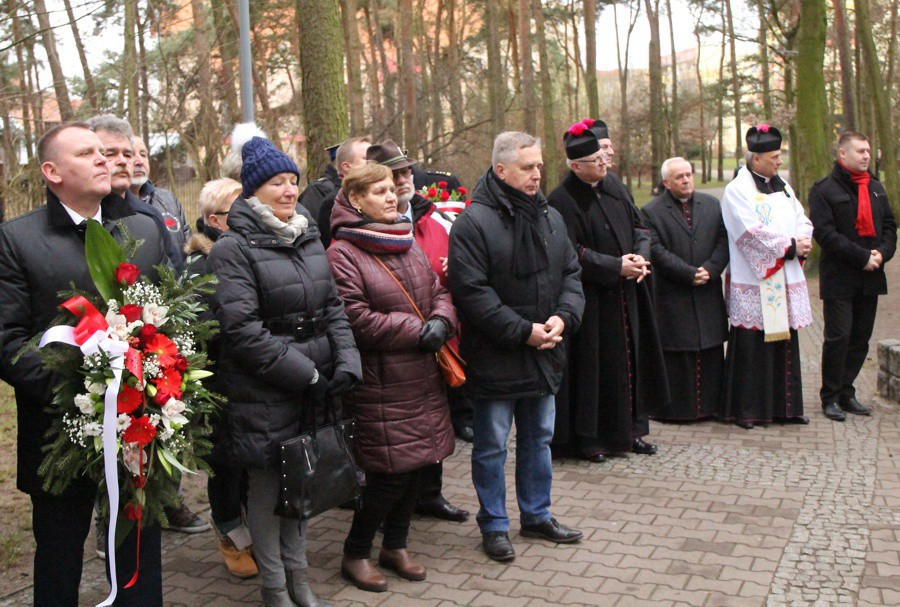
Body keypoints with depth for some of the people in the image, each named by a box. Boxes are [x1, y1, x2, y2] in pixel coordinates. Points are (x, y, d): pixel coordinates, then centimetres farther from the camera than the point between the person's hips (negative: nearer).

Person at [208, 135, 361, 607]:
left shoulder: (308, 239, 11)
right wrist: (307, 375, -16)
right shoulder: (233, 249, -11)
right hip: (262, 395, -6)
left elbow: (332, 307, 11)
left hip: (310, 391, 6)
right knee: (267, 486, 6)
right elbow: (242, 330, -18)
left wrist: (346, 364, -4)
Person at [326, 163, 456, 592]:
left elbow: (438, 291, 15)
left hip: (422, 378, 8)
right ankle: (354, 554, 18)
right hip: (380, 385, -7)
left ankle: (395, 546, 32)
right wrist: (416, 331, -17)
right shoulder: (342, 254, -11)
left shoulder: (408, 243, 14)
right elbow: (355, 319, -19)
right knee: (390, 472, -4)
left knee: (417, 463, 13)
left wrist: (441, 321, -7)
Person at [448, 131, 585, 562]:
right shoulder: (473, 223, -14)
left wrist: (563, 317, -8)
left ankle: (536, 514, 36)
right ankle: (494, 525, 23)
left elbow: (571, 274, 11)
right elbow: (471, 291, -20)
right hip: (494, 358, -7)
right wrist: (522, 331, -20)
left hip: (544, 356, 7)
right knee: (492, 446, 7)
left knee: (539, 438, 19)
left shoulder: (550, 218, 8)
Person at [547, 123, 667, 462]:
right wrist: (616, 267, -20)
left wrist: (639, 257, -6)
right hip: (589, 301, -7)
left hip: (625, 297, 7)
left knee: (628, 361, 13)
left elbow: (640, 226, 14)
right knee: (593, 367, 0)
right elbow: (570, 253, -20)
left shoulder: (613, 192, 10)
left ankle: (629, 430, 26)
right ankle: (587, 438, 13)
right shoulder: (561, 201, -13)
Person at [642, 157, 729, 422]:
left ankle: (709, 403, 20)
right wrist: (690, 274, -15)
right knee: (677, 355, -1)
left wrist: (710, 270, -10)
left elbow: (723, 240, 6)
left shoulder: (711, 205, 11)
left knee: (711, 351, 9)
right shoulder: (651, 211, -3)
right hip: (672, 298, -4)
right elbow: (656, 251, -11)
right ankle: (676, 408, 9)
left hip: (709, 294, 4)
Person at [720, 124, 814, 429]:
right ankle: (745, 409, 5)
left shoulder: (783, 187, 16)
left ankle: (785, 406, 20)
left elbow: (802, 221, 12)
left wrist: (802, 242, -8)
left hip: (786, 280, 7)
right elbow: (754, 232, -17)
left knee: (785, 342, 11)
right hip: (754, 282, -7)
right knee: (752, 345, -4)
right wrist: (790, 245, -14)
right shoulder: (737, 190, -7)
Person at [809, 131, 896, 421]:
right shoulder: (824, 189, -6)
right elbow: (825, 233, -14)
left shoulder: (876, 188, 16)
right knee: (838, 337, -5)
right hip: (839, 278, -6)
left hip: (870, 277, 6)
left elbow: (889, 225, 16)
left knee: (861, 338, 9)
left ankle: (845, 392, 20)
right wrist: (863, 257, -16)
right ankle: (830, 397, 7)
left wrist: (882, 253, -4)